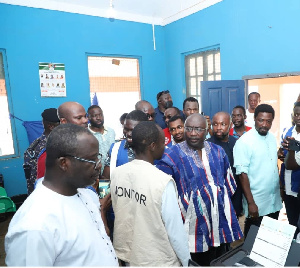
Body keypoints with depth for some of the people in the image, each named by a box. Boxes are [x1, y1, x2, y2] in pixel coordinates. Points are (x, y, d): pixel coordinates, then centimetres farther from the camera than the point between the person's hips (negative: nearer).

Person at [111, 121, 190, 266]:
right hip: (158, 260, -4)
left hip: (124, 253, 5)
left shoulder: (116, 173, -11)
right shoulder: (163, 181, -27)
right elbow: (175, 229, -19)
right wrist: (185, 260, -4)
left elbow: (118, 213, 1)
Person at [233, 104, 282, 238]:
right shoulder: (244, 141, -17)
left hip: (274, 201, 6)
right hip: (257, 203, -6)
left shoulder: (272, 138, 4)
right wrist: (251, 203, -18)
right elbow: (242, 174, -18)